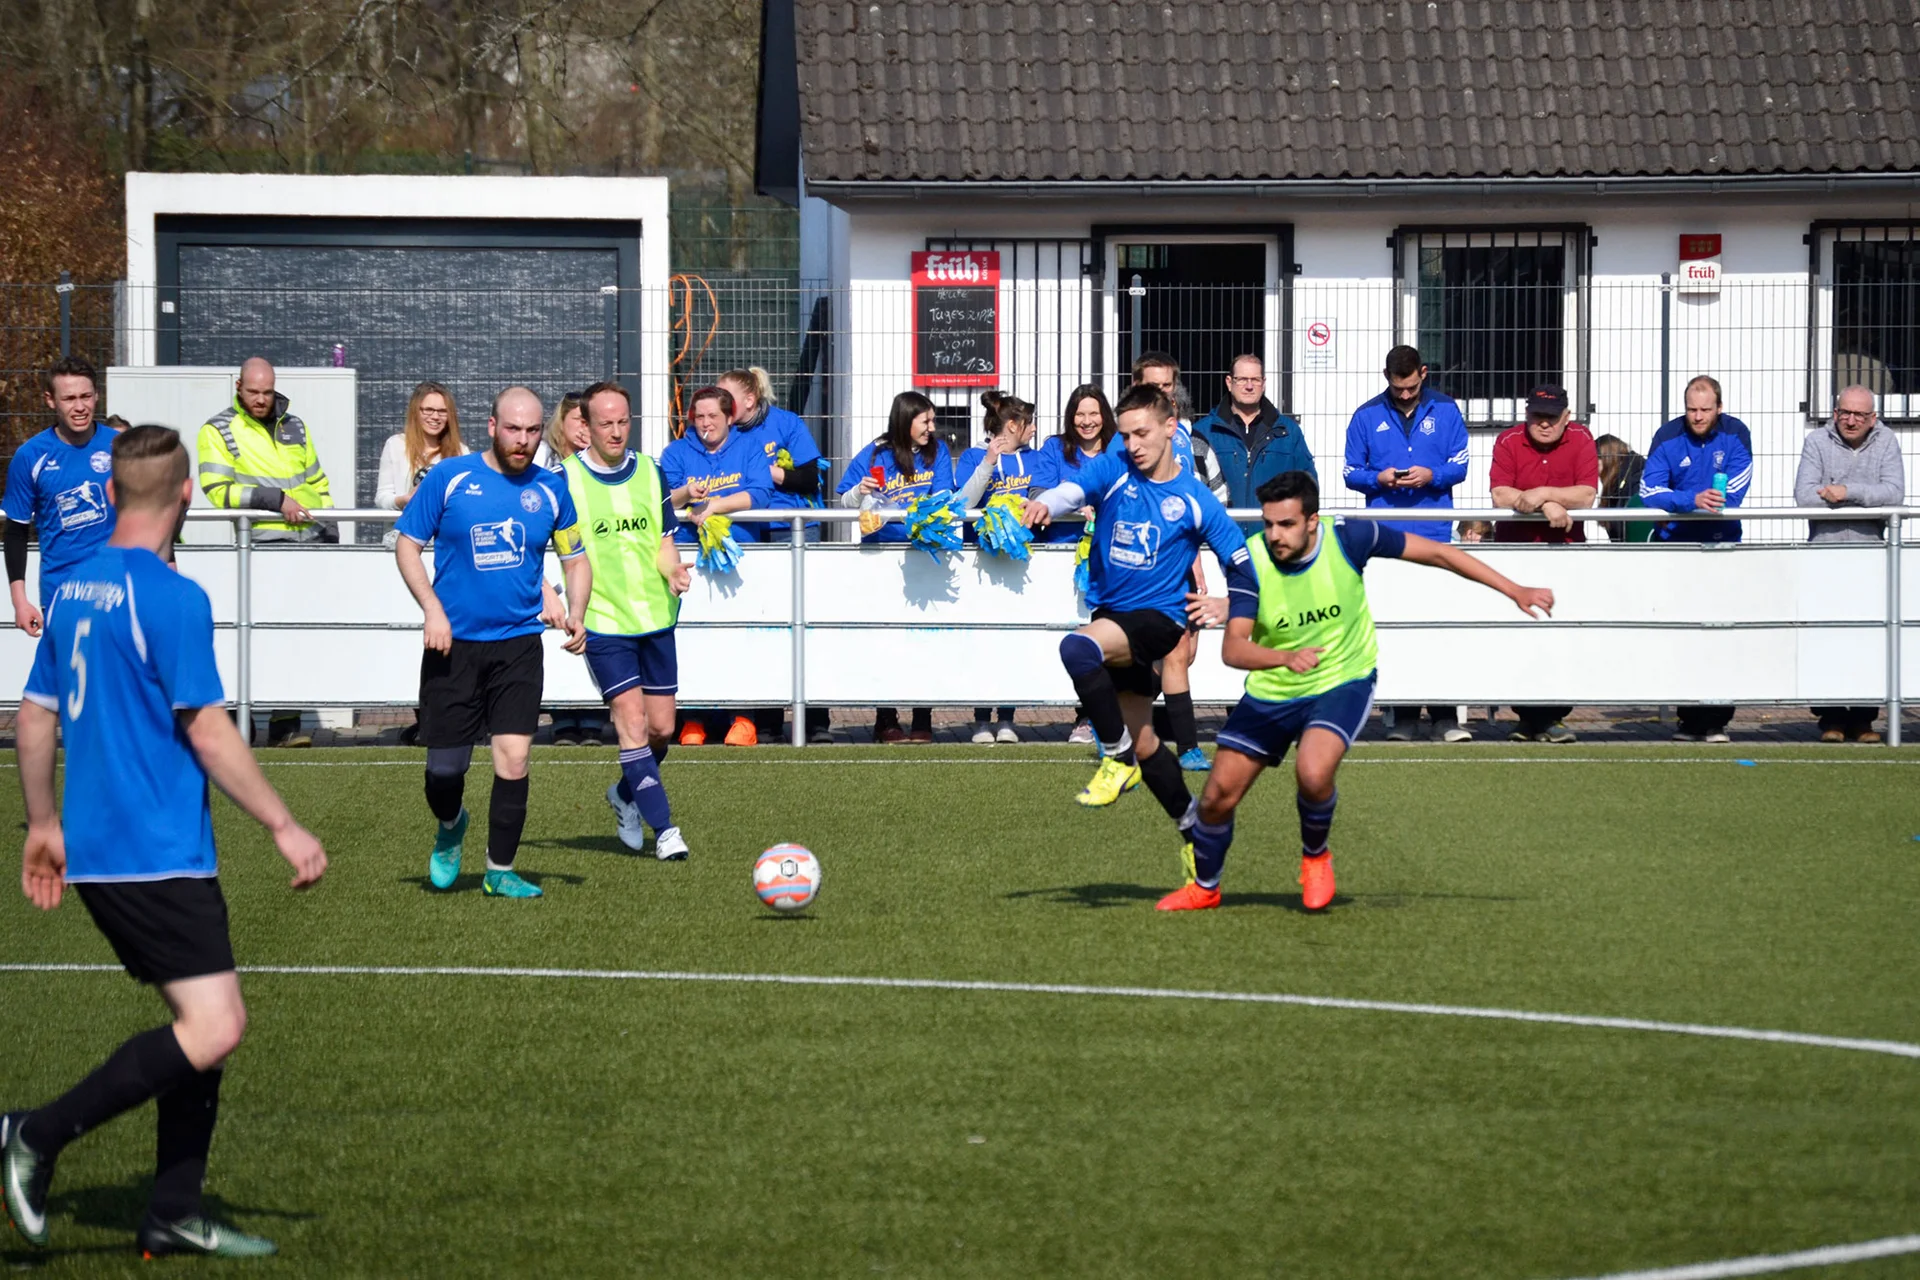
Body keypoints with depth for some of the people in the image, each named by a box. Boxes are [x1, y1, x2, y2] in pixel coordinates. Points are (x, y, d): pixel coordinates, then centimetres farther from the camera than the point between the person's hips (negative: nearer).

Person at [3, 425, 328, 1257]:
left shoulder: (71, 591, 11)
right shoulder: (171, 598, -14)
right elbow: (209, 734, -16)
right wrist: (285, 828, -9)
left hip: (94, 852, 9)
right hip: (159, 858, -9)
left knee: (203, 1026, 13)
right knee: (215, 1028, -12)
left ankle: (173, 1217, 11)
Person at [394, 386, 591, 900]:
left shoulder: (550, 490, 5)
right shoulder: (448, 478, -3)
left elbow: (576, 560, 16)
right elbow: (407, 544, 2)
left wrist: (575, 615, -2)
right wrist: (432, 608, -11)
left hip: (519, 643, 1)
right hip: (453, 644, -1)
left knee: (513, 757, -9)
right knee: (445, 765, 2)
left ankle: (499, 870, 5)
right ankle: (450, 827, 36)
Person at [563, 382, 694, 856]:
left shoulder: (650, 473, 6)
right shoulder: (564, 480, -6)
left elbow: (665, 541, 12)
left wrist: (672, 571, -9)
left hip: (655, 617, 4)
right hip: (602, 622, -4)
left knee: (661, 728, 7)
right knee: (632, 723, -11)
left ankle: (626, 793, 35)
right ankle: (663, 829, -8)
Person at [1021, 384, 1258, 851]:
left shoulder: (1194, 499, -4)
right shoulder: (1112, 470, 0)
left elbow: (1243, 563, 4)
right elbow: (1075, 488, -22)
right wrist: (1046, 504, -43)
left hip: (1159, 616, -5)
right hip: (1112, 614, 5)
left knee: (1078, 649, -32)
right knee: (1141, 740, 13)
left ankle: (1119, 758, -20)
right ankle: (1192, 824, 30)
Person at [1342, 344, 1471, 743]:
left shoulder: (1445, 410, 8)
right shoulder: (1367, 417, 9)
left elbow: (1459, 466, 7)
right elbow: (1351, 472, 10)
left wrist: (1430, 476, -12)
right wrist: (1380, 478, -9)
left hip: (1434, 534, -1)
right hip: (1386, 535, 1)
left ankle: (1444, 717, -4)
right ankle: (1403, 717, 5)